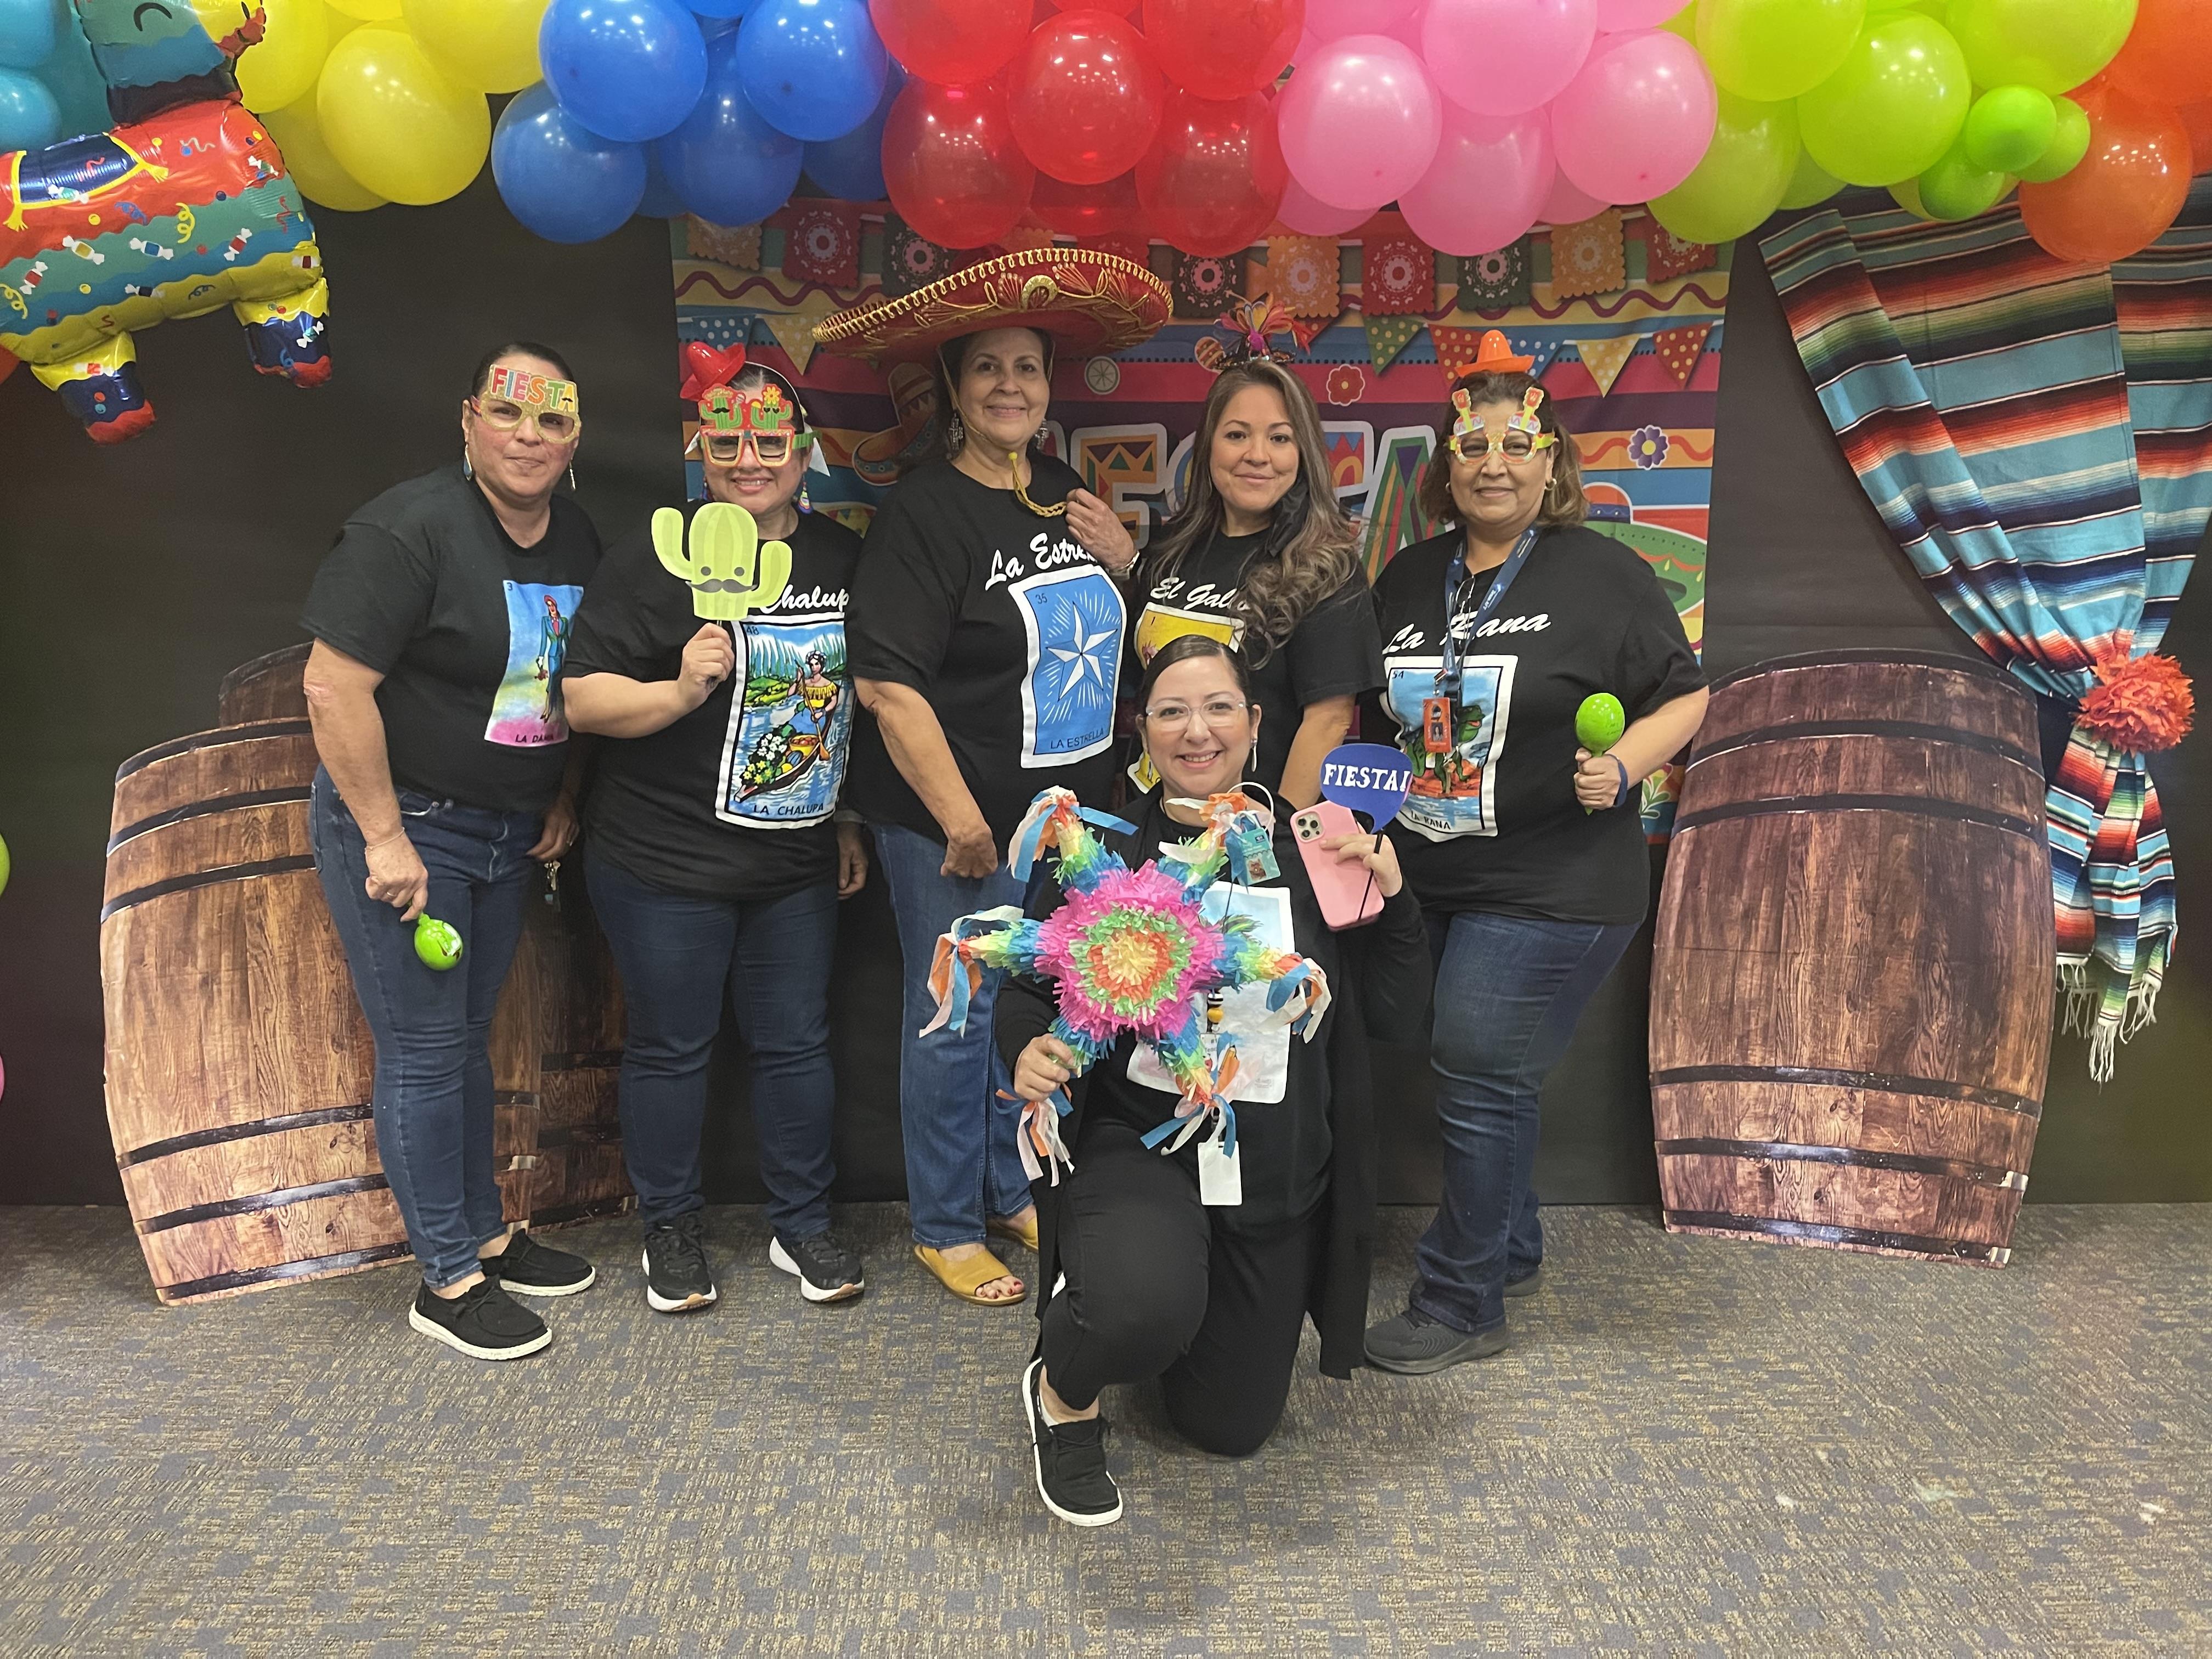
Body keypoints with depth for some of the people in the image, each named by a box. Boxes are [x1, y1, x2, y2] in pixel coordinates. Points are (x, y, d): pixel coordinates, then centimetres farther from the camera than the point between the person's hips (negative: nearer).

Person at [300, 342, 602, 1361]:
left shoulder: (579, 541, 4)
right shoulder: (409, 530, -18)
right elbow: (334, 686, -21)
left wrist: (563, 798, 8)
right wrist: (385, 839, -20)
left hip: (510, 834, 7)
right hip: (401, 823, -7)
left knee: (467, 1035, 18)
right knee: (424, 1048, 1)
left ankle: (485, 1235, 31)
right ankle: (447, 1282, 14)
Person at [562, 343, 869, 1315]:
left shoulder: (845, 558, 6)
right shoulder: (656, 556, -10)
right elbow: (582, 700, -12)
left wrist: (850, 822, 16)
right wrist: (680, 690, -29)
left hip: (799, 862, 5)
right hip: (665, 863, -4)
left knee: (796, 1041, 13)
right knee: (672, 1047, 9)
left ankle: (801, 1224, 31)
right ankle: (671, 1229, 30)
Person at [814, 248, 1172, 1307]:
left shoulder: (1065, 496, 10)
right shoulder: (923, 512, -13)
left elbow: (1103, 640, 20)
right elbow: (888, 684, -19)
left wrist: (1127, 564, 0)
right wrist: (962, 822, -18)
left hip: (1068, 814, 7)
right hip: (957, 825, -7)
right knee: (955, 1019, 5)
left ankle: (1013, 1190, 37)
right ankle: (946, 1227, 24)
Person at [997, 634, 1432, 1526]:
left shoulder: (1310, 857, 0)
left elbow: (1398, 1019, 2)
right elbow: (1025, 991, 3)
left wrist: (1391, 898, -12)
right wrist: (1028, 1047, -19)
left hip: (1276, 1173, 3)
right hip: (1134, 1142, -3)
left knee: (1232, 1428, 14)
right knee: (1145, 1309, -37)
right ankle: (1063, 1393, 2)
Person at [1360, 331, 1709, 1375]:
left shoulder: (1604, 574, -6)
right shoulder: (1410, 578, 10)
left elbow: (1684, 698, -2)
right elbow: (1374, 712, 20)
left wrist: (1621, 767, -18)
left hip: (1552, 890, -6)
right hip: (1428, 884, 6)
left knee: (1480, 1083, -3)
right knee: (1475, 1078, 16)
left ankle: (1460, 1305, 13)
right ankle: (1508, 1251, 38)